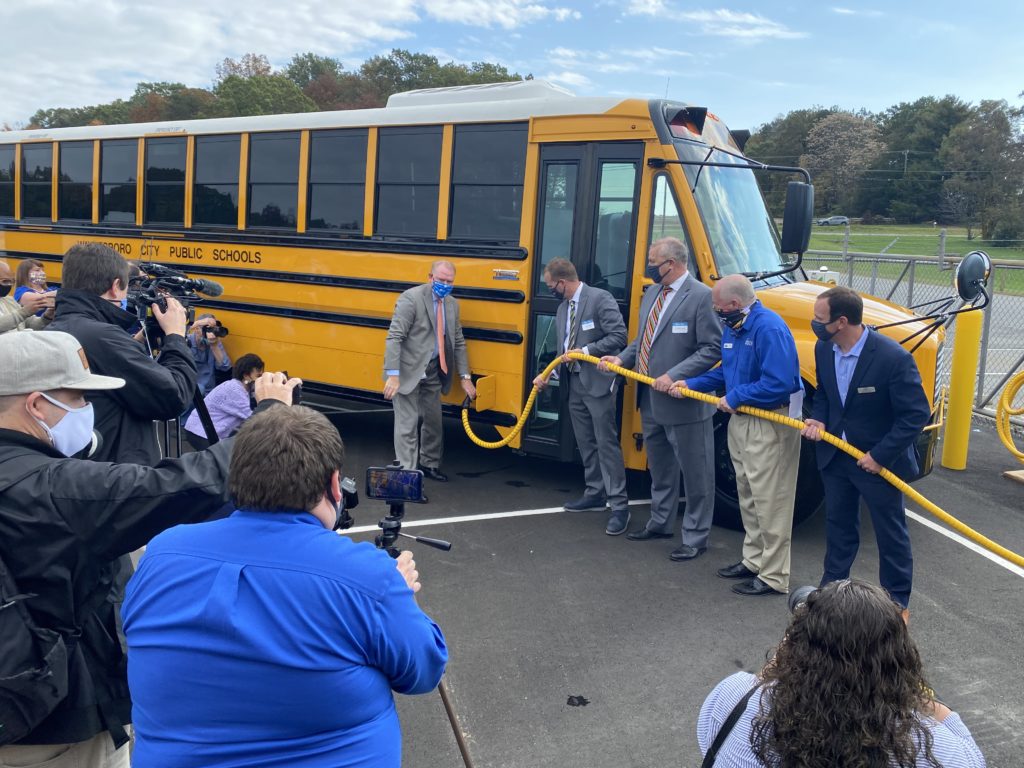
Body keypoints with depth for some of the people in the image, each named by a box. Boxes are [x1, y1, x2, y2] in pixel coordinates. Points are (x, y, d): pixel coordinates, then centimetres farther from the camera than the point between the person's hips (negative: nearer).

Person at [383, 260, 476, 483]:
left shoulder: (452, 304, 6)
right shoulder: (411, 298, -15)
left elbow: (458, 343, 12)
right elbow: (394, 337, -19)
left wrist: (464, 377, 7)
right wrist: (393, 375, -24)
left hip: (432, 371, 7)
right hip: (408, 370, -7)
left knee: (433, 420, 16)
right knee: (408, 423, -5)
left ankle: (429, 464, 34)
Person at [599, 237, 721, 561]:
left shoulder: (701, 296, -15)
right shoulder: (652, 293, 9)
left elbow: (713, 348, -18)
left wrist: (675, 376, -23)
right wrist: (623, 358, 3)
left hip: (683, 402, -8)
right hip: (650, 400, 8)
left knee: (694, 471, 5)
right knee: (658, 465, 22)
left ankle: (696, 537, 17)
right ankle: (660, 522, 38)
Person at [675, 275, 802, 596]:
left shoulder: (769, 328, -24)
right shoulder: (732, 326, 5)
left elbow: (779, 383, -30)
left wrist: (736, 396, -21)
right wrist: (692, 384, 5)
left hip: (770, 425, -10)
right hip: (741, 421, 10)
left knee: (769, 501, -1)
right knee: (748, 496, 19)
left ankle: (774, 577, 10)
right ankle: (754, 560, 34)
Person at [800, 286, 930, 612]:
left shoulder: (894, 358, -26)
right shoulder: (824, 349, -6)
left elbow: (916, 415, -20)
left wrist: (880, 456, -20)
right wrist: (819, 420, -8)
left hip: (879, 461, -5)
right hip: (835, 454, 6)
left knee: (890, 533, 10)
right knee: (838, 525, 20)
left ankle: (897, 602, 26)